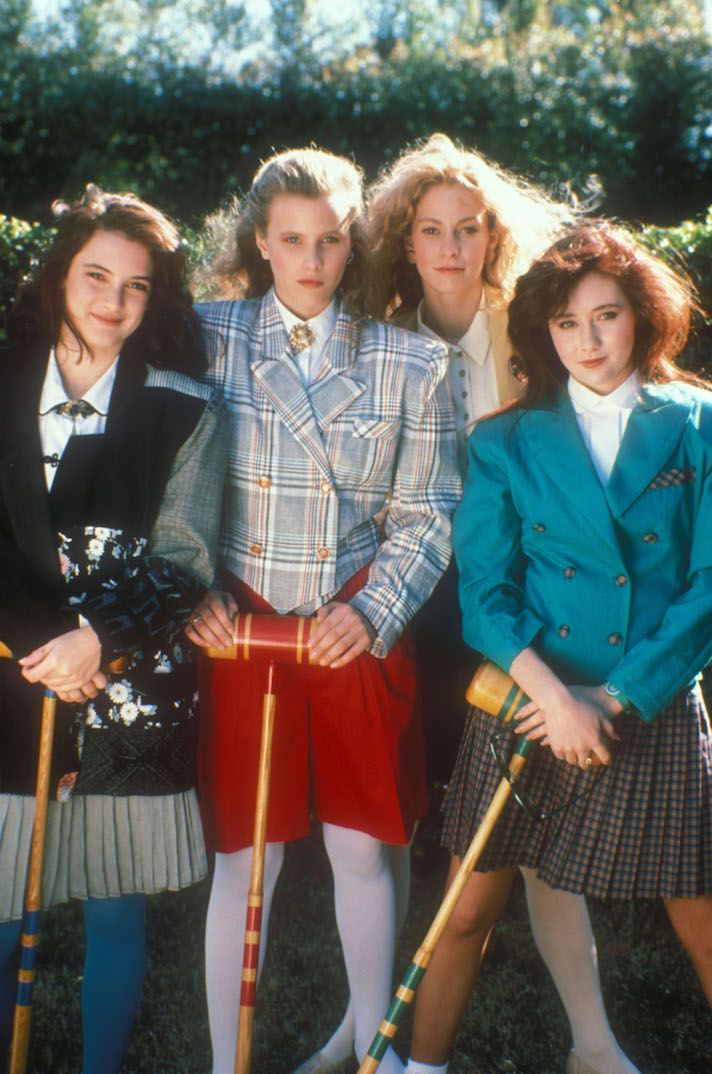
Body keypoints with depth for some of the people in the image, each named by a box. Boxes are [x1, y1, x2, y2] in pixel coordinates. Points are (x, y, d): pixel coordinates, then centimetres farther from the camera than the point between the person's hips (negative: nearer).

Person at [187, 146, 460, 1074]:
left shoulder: (409, 362, 1)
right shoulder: (211, 337, 1)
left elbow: (427, 517, 2)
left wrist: (371, 614, -11)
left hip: (360, 638, 1)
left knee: (363, 850, 12)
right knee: (243, 858, 5)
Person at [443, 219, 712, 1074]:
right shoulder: (507, 443, 5)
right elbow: (483, 588, -2)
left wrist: (615, 698, -10)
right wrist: (554, 696, -16)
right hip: (525, 701, 0)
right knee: (472, 904, 5)